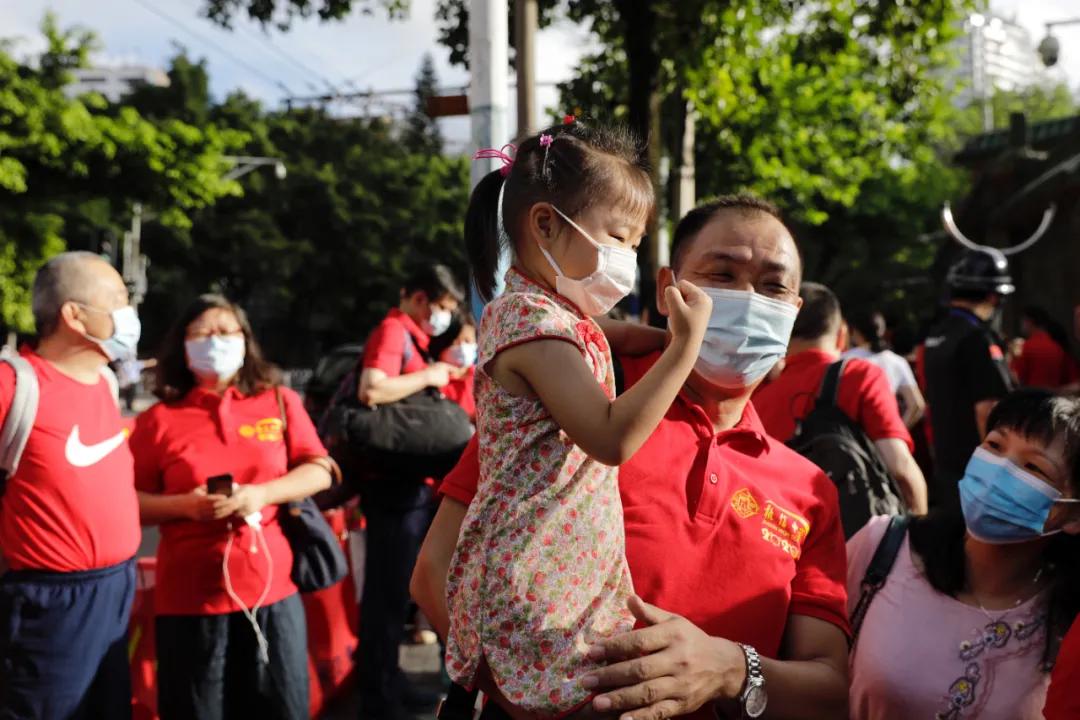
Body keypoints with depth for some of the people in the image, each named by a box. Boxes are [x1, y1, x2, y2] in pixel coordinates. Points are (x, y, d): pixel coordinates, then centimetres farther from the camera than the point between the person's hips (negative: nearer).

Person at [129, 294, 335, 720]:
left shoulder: (280, 403, 8)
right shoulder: (160, 419, 2)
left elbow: (319, 472, 4)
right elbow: (129, 501, 2)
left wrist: (261, 494, -11)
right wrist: (185, 505, -15)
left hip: (273, 589, 2)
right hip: (190, 596, -1)